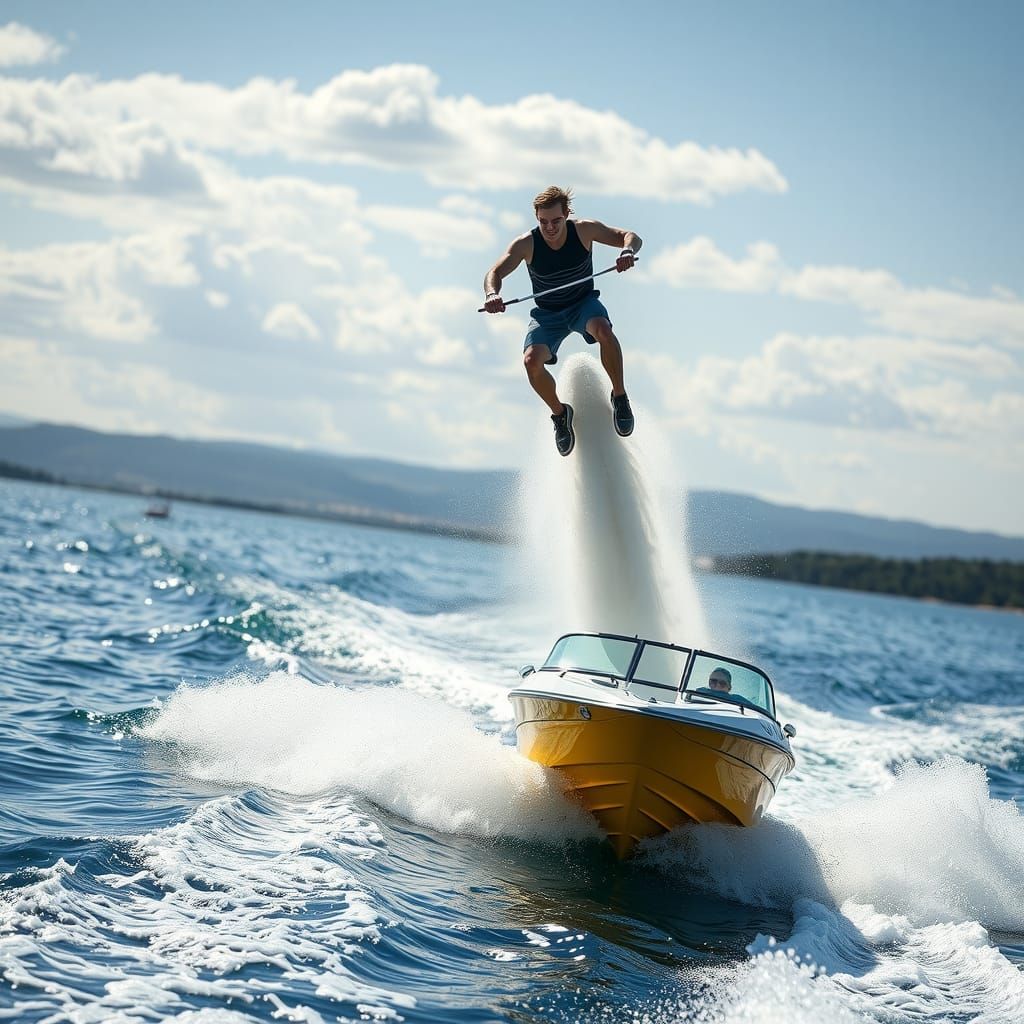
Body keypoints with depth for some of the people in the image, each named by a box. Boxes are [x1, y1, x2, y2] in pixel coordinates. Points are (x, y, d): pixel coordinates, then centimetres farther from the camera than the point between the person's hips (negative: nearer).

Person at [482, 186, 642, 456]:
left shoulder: (584, 230, -14)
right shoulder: (526, 244, -16)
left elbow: (631, 237, -10)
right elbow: (495, 273, -20)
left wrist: (628, 250, -35)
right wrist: (492, 294, -43)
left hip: (584, 303, -1)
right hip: (547, 313, 1)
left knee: (603, 330, -37)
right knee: (531, 361, -26)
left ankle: (619, 397, -17)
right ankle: (559, 413, 2)